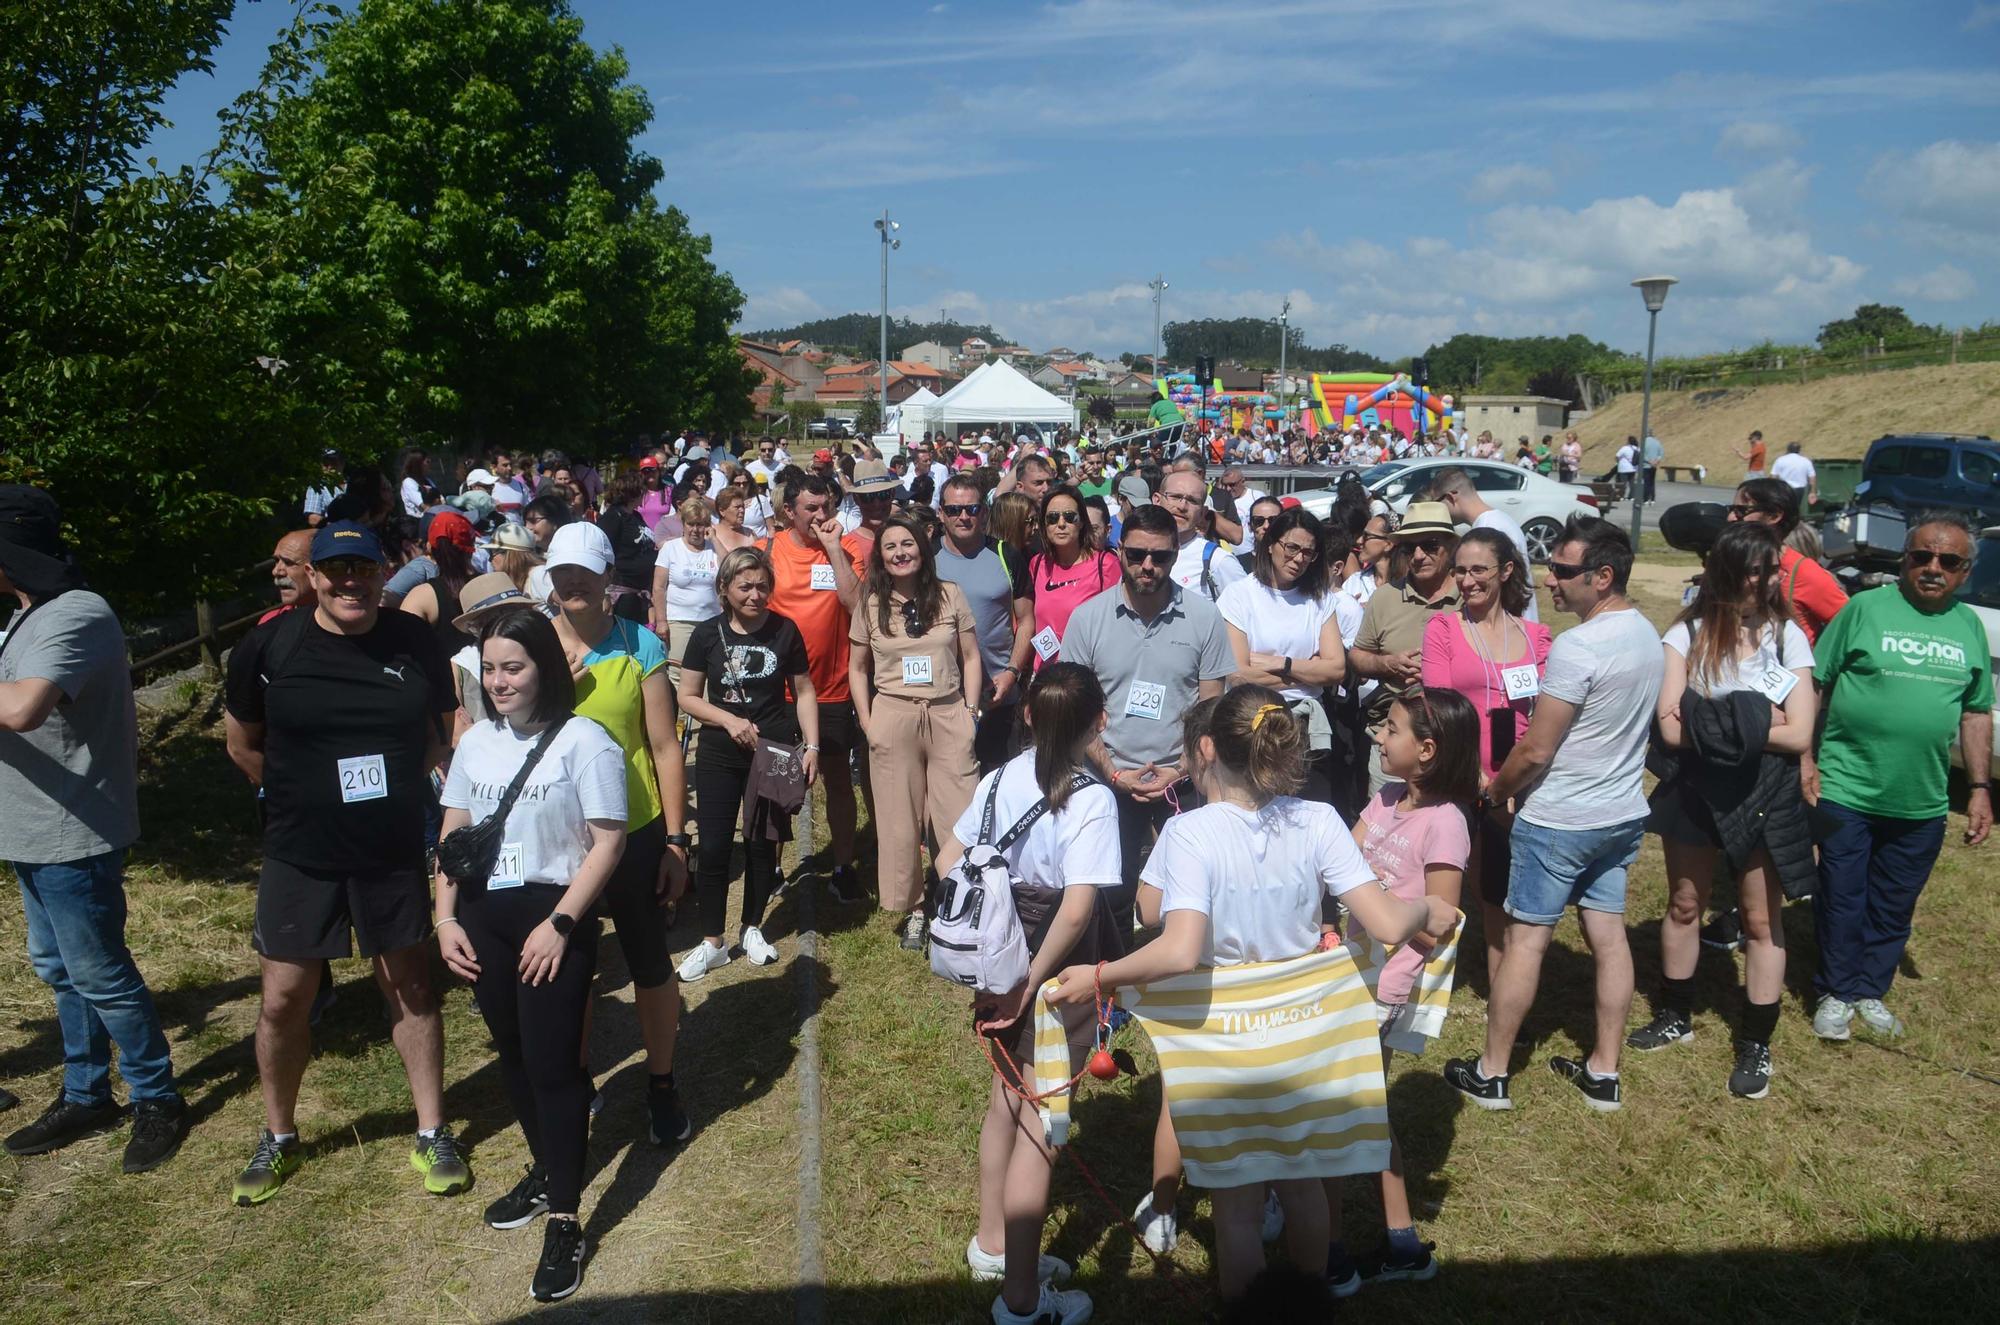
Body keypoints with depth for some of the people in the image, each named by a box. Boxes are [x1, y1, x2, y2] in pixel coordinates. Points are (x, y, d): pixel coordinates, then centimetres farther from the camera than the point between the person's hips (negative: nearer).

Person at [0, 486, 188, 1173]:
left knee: (98, 974, 1)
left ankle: (157, 1101, 16)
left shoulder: (77, 615, -22)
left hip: (73, 835, -10)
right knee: (59, 969, 19)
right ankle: (85, 1096, 32)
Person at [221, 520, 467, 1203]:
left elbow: (439, 733, 8)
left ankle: (432, 1134, 24)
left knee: (411, 987, 10)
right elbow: (243, 745, 4)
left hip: (395, 852, 1)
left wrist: (395, 790, 2)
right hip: (301, 857, 0)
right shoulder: (268, 646, -9)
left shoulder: (415, 641, -6)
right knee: (284, 1001, 8)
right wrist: (308, 797, 8)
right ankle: (278, 1138, 31)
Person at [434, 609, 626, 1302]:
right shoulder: (475, 742, 6)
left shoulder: (584, 742, -13)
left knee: (552, 1063, -4)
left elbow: (607, 842, -13)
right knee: (511, 1054, 16)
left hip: (553, 917, -6)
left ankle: (565, 1223, 6)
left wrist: (559, 924, -17)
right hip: (482, 915, 6)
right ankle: (545, 1172, 36)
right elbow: (453, 833, 12)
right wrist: (446, 917, 3)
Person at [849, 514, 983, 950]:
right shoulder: (870, 604, 5)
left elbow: (970, 658, 7)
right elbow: (858, 669, 9)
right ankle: (913, 909, 17)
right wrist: (867, 722, 0)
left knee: (961, 819, -3)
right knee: (900, 820, 5)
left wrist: (971, 711, -1)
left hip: (949, 716, 0)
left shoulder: (950, 595, 3)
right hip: (893, 717, 1)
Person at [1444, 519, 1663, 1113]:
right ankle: (1603, 1072, 23)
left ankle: (1490, 1073, 12)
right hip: (1623, 812, 8)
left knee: (1525, 939, 1)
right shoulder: (1648, 636, 5)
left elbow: (1535, 750, -20)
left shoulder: (1577, 646, -23)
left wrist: (1494, 791, -3)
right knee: (1608, 935, 13)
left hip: (1558, 819, -8)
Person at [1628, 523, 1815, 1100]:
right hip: (1696, 786, 1)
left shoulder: (1787, 634, -7)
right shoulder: (1688, 632, -7)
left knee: (1761, 919, 6)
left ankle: (1756, 1044, 20)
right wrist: (1754, 722, -16)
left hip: (1765, 792, -1)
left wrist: (1713, 722, -17)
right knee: (1683, 905, 15)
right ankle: (1675, 1016, 34)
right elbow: (1670, 727, -13)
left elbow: (1798, 734, -13)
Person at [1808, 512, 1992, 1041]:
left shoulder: (1970, 626, 8)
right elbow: (1816, 683, -3)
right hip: (1847, 790, -3)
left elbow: (1976, 713, 14)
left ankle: (1870, 990, 32)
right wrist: (1805, 758, -9)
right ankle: (1837, 993, 24)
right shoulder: (1866, 608, -5)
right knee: (1842, 899, 7)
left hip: (1922, 803, 4)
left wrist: (1980, 788, 10)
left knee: (1894, 907, 14)